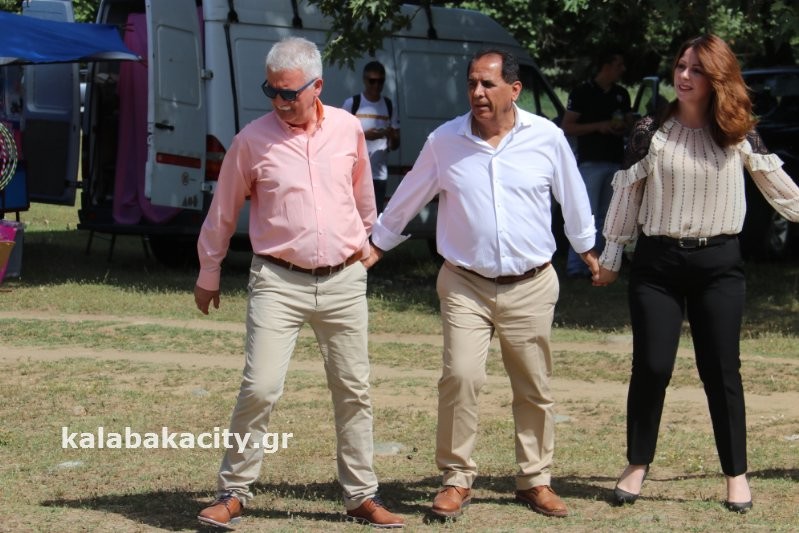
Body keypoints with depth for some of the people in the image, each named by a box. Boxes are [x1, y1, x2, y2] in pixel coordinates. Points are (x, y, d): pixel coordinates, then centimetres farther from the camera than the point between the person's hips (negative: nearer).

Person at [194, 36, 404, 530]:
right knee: (260, 388, -11)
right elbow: (223, 212, 5)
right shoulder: (253, 140, -6)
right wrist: (208, 275, 12)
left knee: (354, 391, 8)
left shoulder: (348, 130, 1)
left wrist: (363, 238, 31)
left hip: (344, 280, 3)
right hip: (278, 281, -3)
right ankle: (233, 493, 2)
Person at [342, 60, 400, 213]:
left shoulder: (388, 105, 11)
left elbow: (395, 145, 13)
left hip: (379, 174, 4)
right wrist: (364, 135, -17)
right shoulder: (352, 103, 0)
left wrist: (392, 136, -11)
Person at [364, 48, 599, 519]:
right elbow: (408, 199, 13)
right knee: (461, 376, -15)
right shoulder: (444, 141, -2)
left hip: (531, 286, 1)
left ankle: (536, 480, 21)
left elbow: (573, 198, 14)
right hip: (465, 285, -1)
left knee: (535, 387, 7)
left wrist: (588, 248, 25)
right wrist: (378, 245, 20)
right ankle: (457, 479, -1)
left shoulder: (547, 138, -2)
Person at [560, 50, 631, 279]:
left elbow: (629, 122, 24)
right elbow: (567, 127, -6)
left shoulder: (621, 94, 14)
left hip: (615, 162, 6)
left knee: (605, 216, 8)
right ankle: (575, 266, -10)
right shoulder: (582, 92, -4)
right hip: (591, 162, -6)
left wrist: (623, 127, -1)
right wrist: (598, 126, -16)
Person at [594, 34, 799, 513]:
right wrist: (611, 258, 6)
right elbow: (627, 194, 4)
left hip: (719, 261, 0)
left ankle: (737, 473, 11)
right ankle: (638, 465, 14)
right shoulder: (650, 133, -1)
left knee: (722, 369, 3)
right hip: (658, 262, 0)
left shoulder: (737, 134, 1)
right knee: (651, 366, -1)